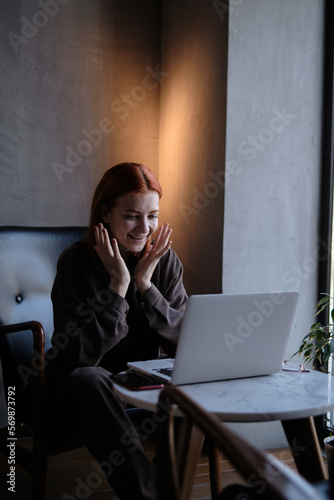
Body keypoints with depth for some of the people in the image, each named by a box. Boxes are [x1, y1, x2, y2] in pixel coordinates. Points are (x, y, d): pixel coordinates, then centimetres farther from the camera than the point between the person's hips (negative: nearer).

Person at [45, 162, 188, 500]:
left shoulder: (165, 259, -5)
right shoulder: (76, 263, -16)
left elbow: (182, 344, -10)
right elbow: (79, 356, -24)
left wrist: (145, 283, -20)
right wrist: (118, 283, -27)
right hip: (77, 378, -3)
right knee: (88, 381, -36)